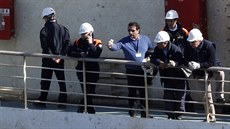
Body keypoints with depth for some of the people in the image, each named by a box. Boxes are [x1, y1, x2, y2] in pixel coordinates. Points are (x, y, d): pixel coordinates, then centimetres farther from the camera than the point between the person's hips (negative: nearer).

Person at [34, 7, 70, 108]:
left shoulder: (44, 30, -10)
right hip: (60, 61, 3)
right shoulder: (63, 29, 3)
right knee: (61, 81, 9)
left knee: (45, 82, 6)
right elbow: (67, 44, -3)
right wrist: (60, 56, -8)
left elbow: (45, 46, -18)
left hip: (48, 60, -3)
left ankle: (42, 101, 10)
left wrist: (52, 56, -15)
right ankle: (63, 102, 7)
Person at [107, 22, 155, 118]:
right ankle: (132, 113, 12)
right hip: (131, 71, -1)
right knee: (132, 92, 3)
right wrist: (111, 46, -41)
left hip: (143, 71, 1)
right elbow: (117, 46, -20)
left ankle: (144, 113, 18)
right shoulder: (125, 41, -3)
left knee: (144, 92, 8)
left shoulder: (145, 39, 4)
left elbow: (151, 50, 18)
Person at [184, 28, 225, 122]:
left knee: (220, 73, -39)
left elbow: (213, 62, -28)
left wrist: (199, 65, -36)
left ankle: (220, 95, -21)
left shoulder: (209, 46, -23)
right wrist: (189, 64, -27)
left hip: (212, 69, -4)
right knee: (207, 96, 4)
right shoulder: (189, 48, -9)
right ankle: (211, 117, 15)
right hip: (200, 74, 4)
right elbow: (185, 60, -2)